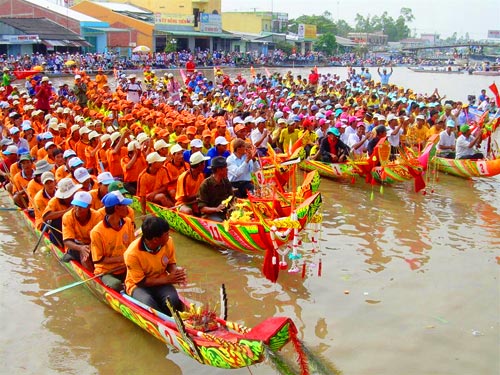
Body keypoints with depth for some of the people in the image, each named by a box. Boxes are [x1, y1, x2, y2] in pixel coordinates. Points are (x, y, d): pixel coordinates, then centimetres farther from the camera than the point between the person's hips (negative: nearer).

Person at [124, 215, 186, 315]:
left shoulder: (168, 242, -13)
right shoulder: (132, 253, -26)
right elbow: (140, 281, -18)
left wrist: (175, 271, -18)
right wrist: (167, 279, -23)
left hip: (161, 282, 3)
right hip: (138, 285, -3)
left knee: (173, 299, -30)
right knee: (149, 303, -37)